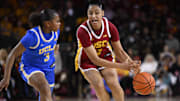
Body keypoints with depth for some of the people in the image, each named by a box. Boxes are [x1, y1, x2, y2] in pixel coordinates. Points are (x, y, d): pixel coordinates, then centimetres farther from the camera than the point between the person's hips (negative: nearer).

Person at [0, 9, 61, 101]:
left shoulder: (55, 31, -11)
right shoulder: (32, 35, -30)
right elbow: (12, 54, -23)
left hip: (47, 69, 7)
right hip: (29, 68, -7)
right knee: (45, 90, -36)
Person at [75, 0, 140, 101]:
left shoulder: (109, 27, -21)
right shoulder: (82, 31, -33)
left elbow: (119, 51, -9)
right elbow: (95, 60, -33)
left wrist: (131, 63, -29)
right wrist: (121, 66, -38)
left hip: (105, 57, 2)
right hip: (87, 62, -2)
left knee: (114, 84, -18)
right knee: (99, 86, -24)